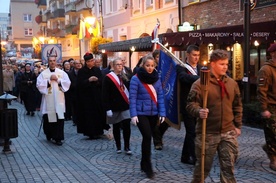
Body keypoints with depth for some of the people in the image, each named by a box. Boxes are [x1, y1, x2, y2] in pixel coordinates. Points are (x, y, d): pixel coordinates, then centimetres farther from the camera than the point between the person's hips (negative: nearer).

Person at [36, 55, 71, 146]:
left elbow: (67, 83, 0)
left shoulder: (62, 73, 8)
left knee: (59, 118, -6)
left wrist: (58, 80, -9)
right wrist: (49, 80, -11)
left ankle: (58, 138, -1)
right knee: (48, 118, 6)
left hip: (58, 100, 0)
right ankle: (49, 134, 30)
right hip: (48, 100, 0)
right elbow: (39, 85, -4)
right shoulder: (43, 73, 5)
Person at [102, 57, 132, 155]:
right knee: (116, 127, 8)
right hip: (115, 107, -3)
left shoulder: (125, 76, 8)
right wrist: (108, 109, -15)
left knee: (127, 126, -5)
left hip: (126, 106, 3)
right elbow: (105, 95, -9)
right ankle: (118, 147, 21)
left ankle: (127, 147, 4)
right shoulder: (108, 78, -6)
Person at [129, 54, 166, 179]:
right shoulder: (136, 79, -9)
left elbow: (160, 97, 5)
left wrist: (162, 113, -2)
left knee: (148, 137, 13)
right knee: (147, 137, -14)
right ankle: (148, 166, -1)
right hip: (141, 113, -5)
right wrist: (133, 114, -17)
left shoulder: (156, 79, 5)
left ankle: (144, 164, 28)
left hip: (153, 113, 5)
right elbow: (132, 98, -11)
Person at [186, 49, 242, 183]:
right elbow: (191, 104, -10)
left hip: (228, 132, 4)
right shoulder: (200, 83, -9)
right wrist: (199, 112, -30)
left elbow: (237, 106, 15)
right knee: (203, 166, 10)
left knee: (228, 167, 8)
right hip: (207, 133, -4)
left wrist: (237, 125, 12)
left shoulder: (232, 83, 8)